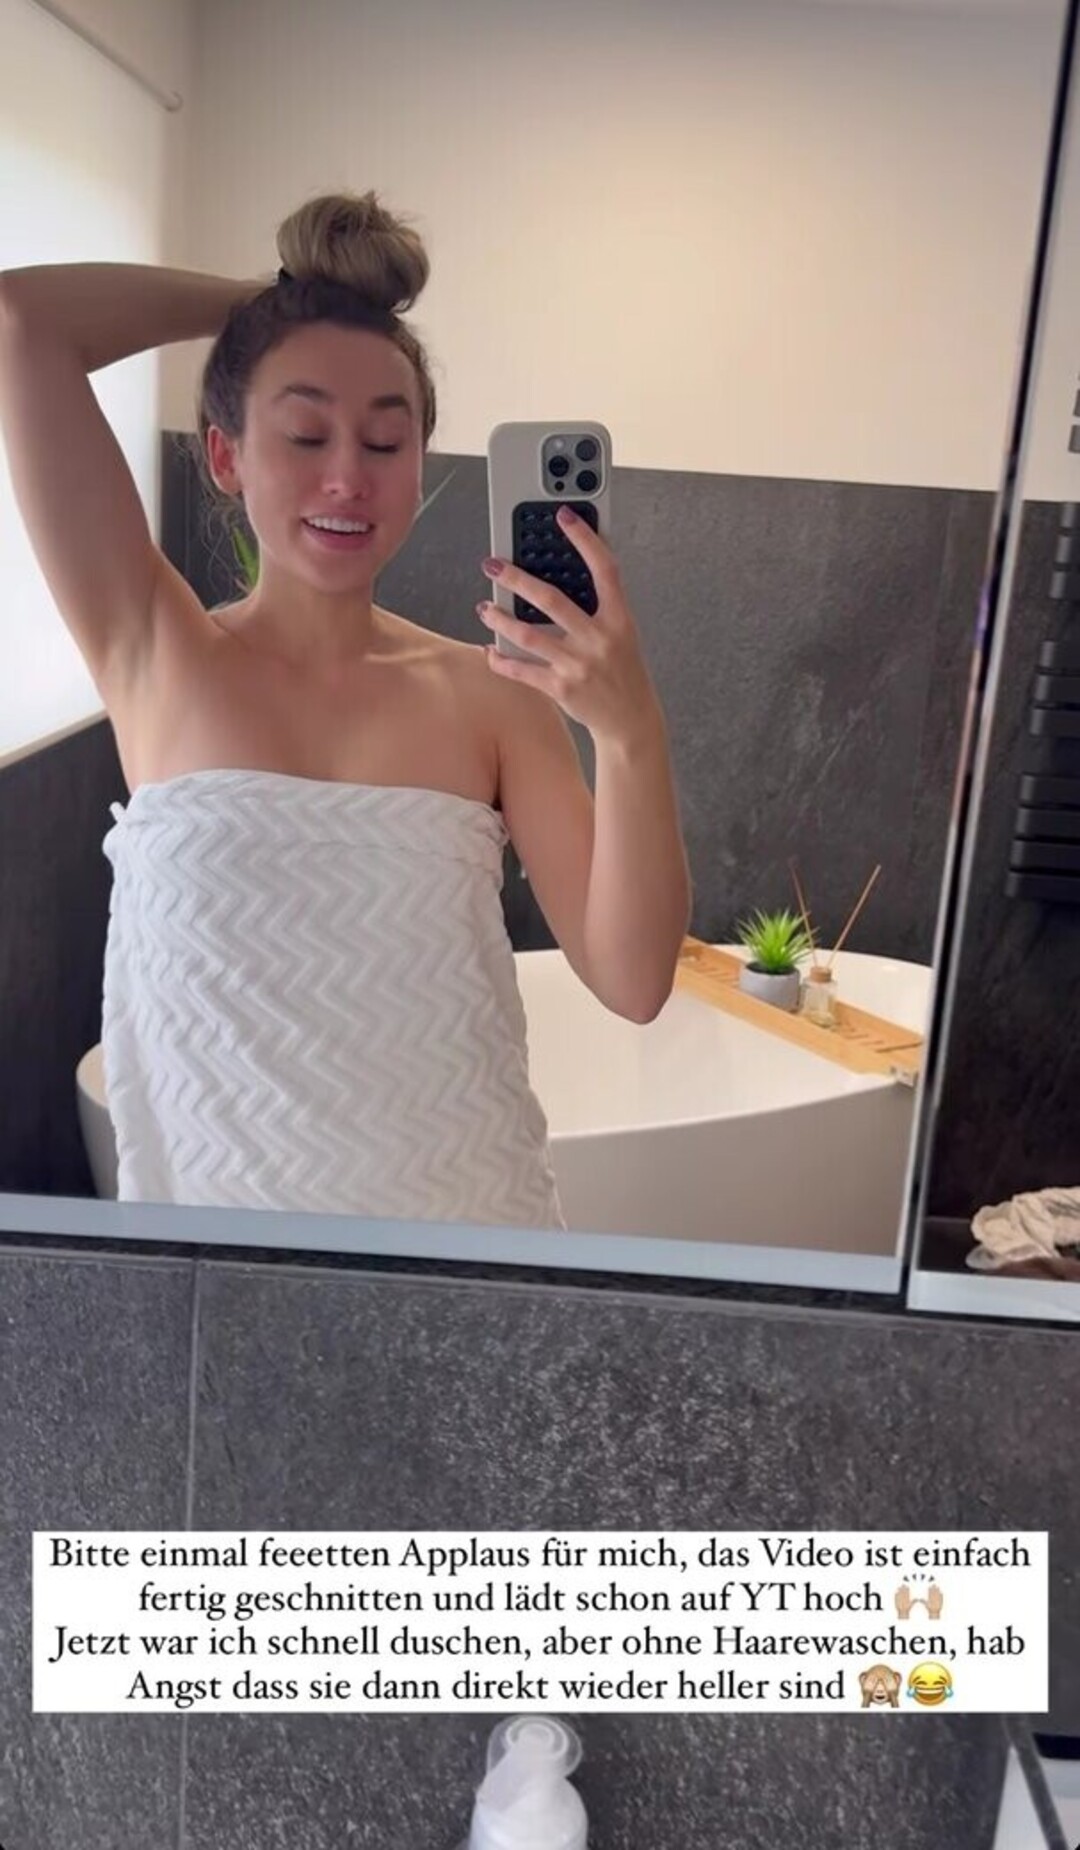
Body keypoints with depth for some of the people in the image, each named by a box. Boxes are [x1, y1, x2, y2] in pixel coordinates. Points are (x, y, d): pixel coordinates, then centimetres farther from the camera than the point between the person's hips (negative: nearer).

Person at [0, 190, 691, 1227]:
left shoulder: (493, 696, -6)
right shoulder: (154, 657, -7)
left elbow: (632, 983, -12)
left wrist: (631, 733, -26)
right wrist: (261, 301, -3)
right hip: (219, 1201, 0)